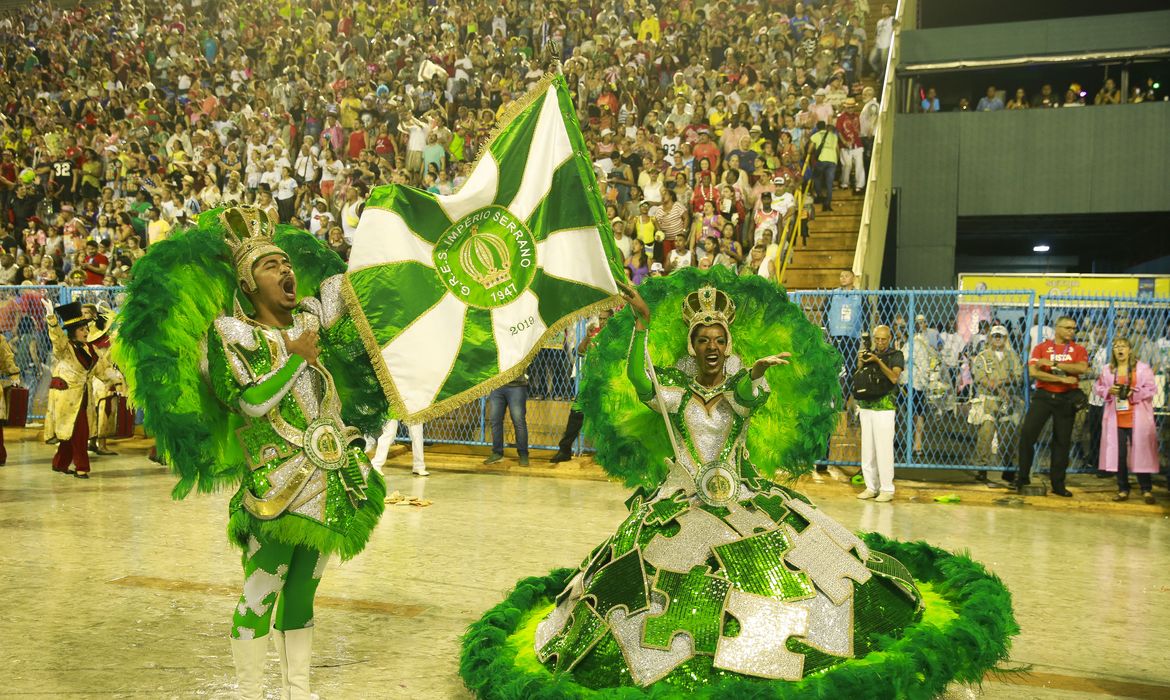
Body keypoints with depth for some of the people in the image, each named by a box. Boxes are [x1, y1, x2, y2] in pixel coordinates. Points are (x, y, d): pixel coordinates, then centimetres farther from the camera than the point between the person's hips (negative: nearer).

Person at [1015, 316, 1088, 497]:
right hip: (1043, 396, -1)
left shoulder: (1078, 350, 7)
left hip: (1066, 398, 1)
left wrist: (1054, 363, -17)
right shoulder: (1041, 348, 4)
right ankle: (1022, 479, 3)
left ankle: (1058, 484, 15)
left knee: (1062, 441, 5)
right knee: (1027, 434, -10)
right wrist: (1062, 379, -14)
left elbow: (1082, 368, -14)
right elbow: (1033, 372, -10)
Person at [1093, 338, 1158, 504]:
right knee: (1119, 454, 4)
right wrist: (1108, 391, -9)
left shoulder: (1142, 368, 1)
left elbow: (1151, 389, -2)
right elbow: (1098, 388, 12)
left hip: (1138, 419, -3)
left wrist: (1134, 393, -18)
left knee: (1141, 453, -2)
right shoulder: (1107, 370, 10)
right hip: (1116, 419, 3)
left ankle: (1147, 490, 7)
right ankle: (1123, 490, 14)